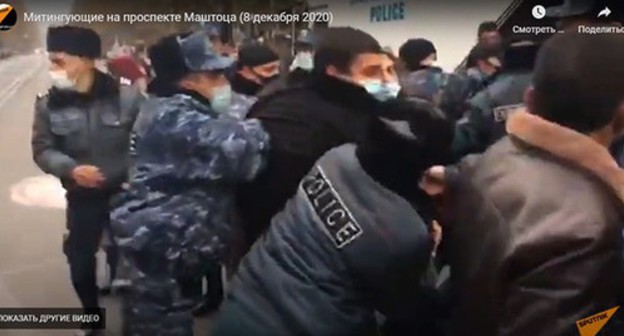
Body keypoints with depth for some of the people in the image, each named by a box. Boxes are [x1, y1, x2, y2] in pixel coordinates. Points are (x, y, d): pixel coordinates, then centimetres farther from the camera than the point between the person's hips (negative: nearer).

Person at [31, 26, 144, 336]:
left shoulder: (126, 96, -13)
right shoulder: (49, 104, -6)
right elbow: (42, 149, -1)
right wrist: (71, 169, -18)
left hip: (127, 193, -2)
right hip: (83, 197, 2)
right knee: (80, 262, 12)